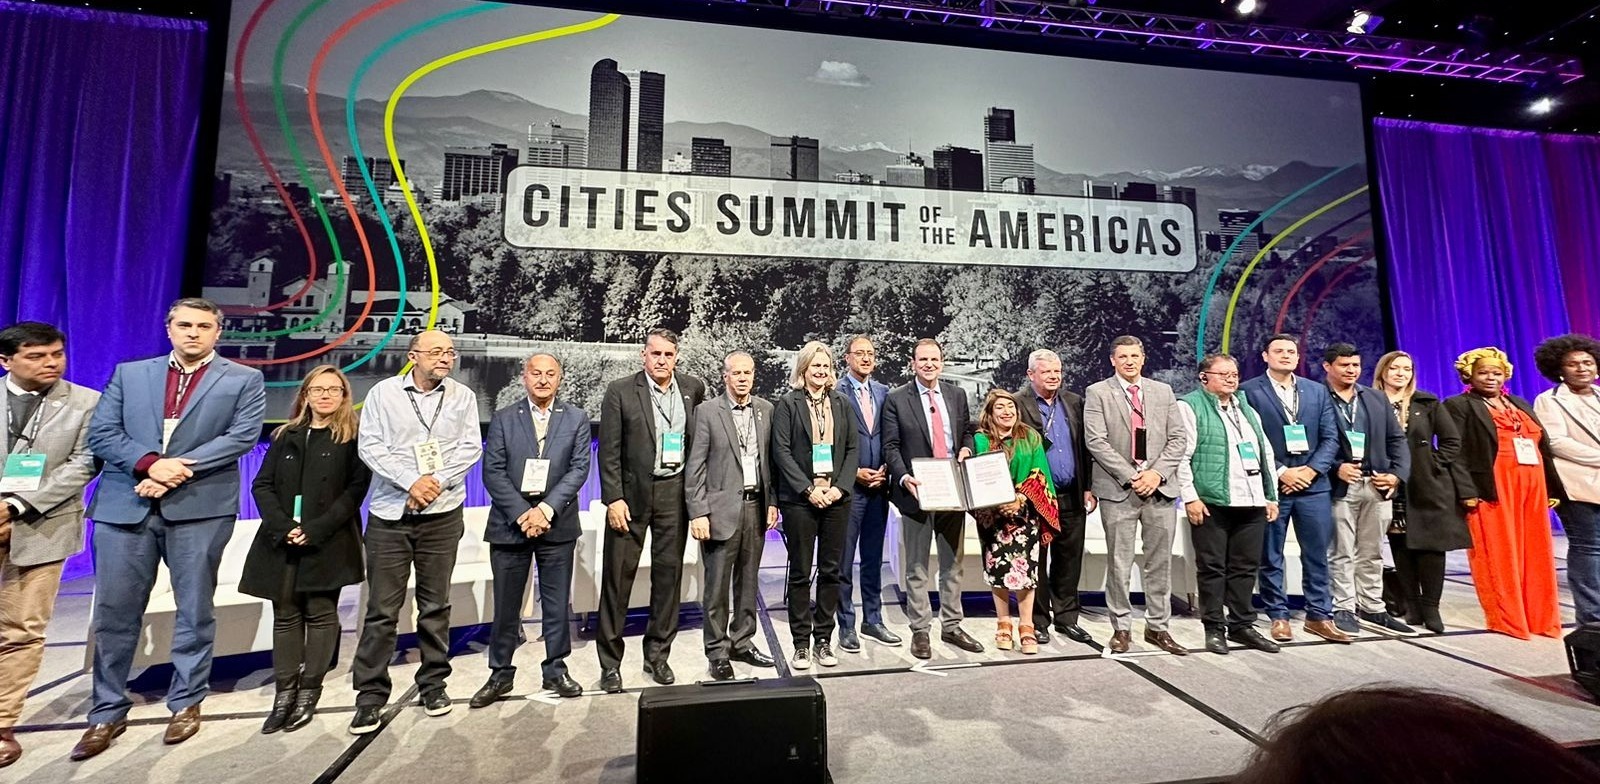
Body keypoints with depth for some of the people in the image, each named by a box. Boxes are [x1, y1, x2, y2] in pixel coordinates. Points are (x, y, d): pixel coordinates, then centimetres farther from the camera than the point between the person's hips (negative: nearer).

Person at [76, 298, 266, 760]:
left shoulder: (243, 380, 5)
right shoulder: (129, 374, 13)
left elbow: (242, 436, -7)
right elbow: (101, 433, 4)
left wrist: (181, 469, -15)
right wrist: (149, 463, -13)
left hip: (200, 507, -2)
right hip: (125, 505, 3)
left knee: (194, 611, 7)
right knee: (114, 613, 7)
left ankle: (186, 704, 21)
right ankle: (107, 713, 22)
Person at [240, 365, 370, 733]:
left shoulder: (352, 437, -1)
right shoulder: (286, 436, 11)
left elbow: (356, 489, -9)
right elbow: (262, 485, 6)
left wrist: (315, 530, -16)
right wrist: (282, 527, -10)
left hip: (328, 543, -4)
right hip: (282, 542, 4)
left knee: (320, 614, 3)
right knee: (285, 616, 8)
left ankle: (309, 691, 13)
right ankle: (284, 692, 17)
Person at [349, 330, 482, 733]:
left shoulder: (463, 396, 4)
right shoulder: (383, 393, 2)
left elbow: (471, 447, -1)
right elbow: (370, 445, -4)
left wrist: (436, 482, -13)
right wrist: (411, 481, -14)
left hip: (442, 514, 1)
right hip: (389, 514, -1)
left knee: (435, 604, 10)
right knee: (382, 609, 3)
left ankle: (433, 683, 24)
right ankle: (371, 695, 16)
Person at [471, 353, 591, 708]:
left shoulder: (577, 419, 3)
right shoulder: (503, 419, 4)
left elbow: (579, 469, -4)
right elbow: (493, 473, -3)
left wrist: (546, 509, -15)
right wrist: (521, 514, -13)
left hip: (557, 525, 0)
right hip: (510, 524, 0)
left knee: (557, 603, 9)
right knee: (506, 605, 9)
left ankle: (555, 670, 24)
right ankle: (500, 674, 26)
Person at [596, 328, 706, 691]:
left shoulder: (693, 389, 4)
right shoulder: (620, 391, -5)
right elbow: (609, 451, -6)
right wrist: (613, 498, -11)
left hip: (674, 492, 3)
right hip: (631, 492, -2)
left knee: (669, 573, 10)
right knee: (618, 575, 5)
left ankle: (657, 655, 26)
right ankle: (610, 661, 20)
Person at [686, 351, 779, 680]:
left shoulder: (766, 410, 7)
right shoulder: (707, 411, -5)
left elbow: (771, 460, 11)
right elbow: (695, 466, -7)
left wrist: (772, 502, 5)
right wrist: (698, 513, -11)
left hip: (756, 506, 4)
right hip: (721, 508, -4)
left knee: (748, 581, 15)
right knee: (717, 585, 4)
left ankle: (743, 643, 30)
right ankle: (717, 652, 19)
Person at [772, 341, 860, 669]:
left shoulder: (841, 403, 11)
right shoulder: (787, 403, 0)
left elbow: (852, 449, 8)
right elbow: (782, 451, -6)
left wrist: (840, 487, -5)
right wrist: (808, 489, -13)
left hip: (837, 497, 4)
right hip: (799, 499, -3)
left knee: (831, 571, 9)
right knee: (800, 573, 5)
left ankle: (823, 640, 22)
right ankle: (801, 643, 17)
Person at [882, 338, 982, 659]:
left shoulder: (957, 395, 9)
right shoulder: (896, 399, -4)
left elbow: (967, 430, 19)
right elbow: (891, 446, -7)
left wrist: (966, 448, -3)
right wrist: (903, 477, -22)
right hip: (917, 492, -4)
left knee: (953, 564, 15)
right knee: (917, 568, 7)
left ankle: (951, 626, 29)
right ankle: (920, 631, 20)